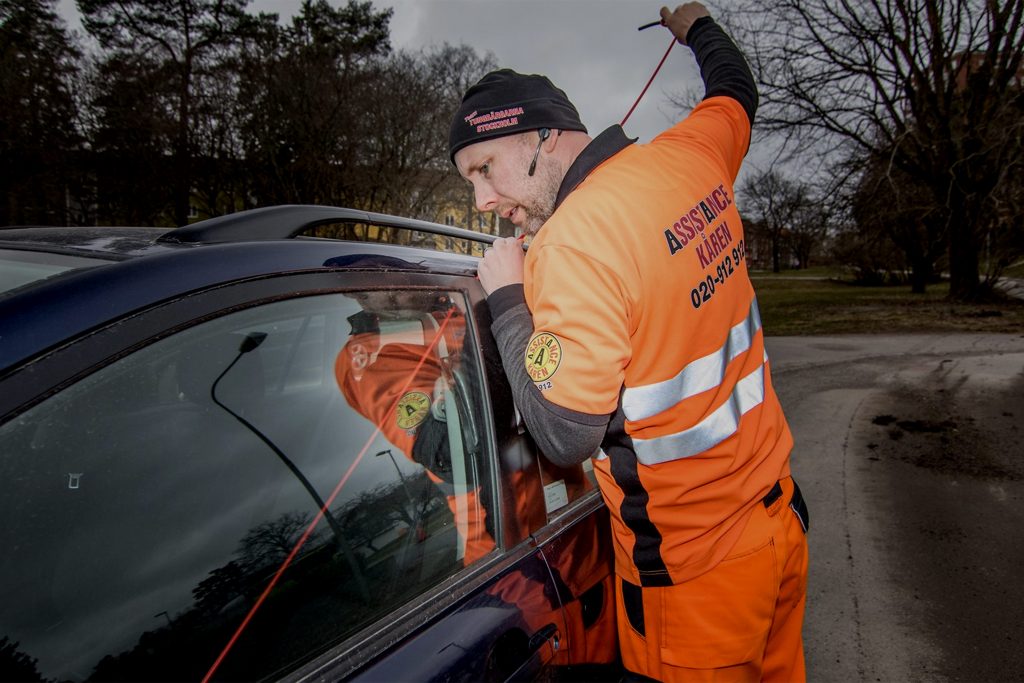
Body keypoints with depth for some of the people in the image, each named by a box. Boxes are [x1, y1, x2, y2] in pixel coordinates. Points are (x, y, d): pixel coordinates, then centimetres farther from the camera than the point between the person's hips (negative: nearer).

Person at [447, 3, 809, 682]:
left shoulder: (569, 245, -25)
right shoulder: (692, 155, -2)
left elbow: (566, 434, -23)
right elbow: (736, 91, 22)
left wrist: (505, 297, -14)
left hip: (692, 568, -7)